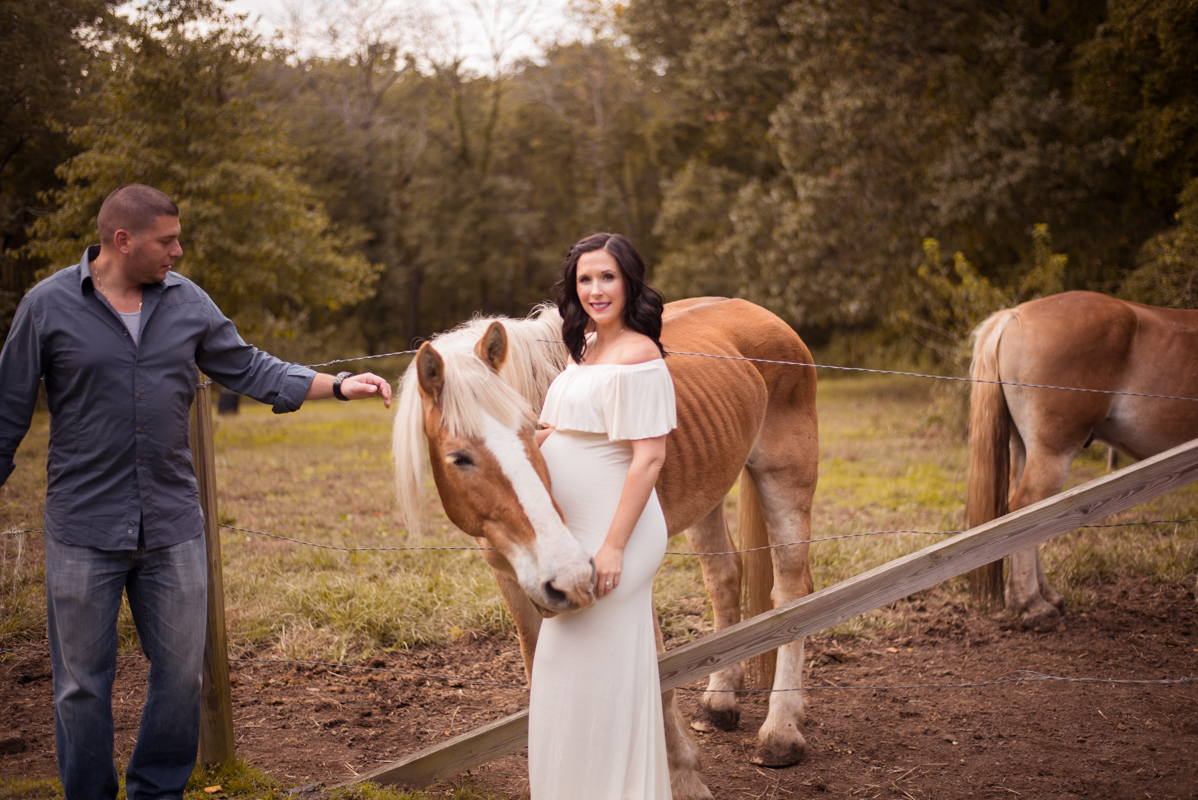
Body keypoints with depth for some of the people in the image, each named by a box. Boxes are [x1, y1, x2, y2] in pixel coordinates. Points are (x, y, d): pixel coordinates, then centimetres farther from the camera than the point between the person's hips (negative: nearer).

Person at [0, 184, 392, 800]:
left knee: (181, 672, 9)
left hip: (173, 524, 3)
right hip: (84, 527, -3)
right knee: (83, 684, 6)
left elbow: (247, 369, 9)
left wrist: (340, 385, 1)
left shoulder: (187, 302, 4)